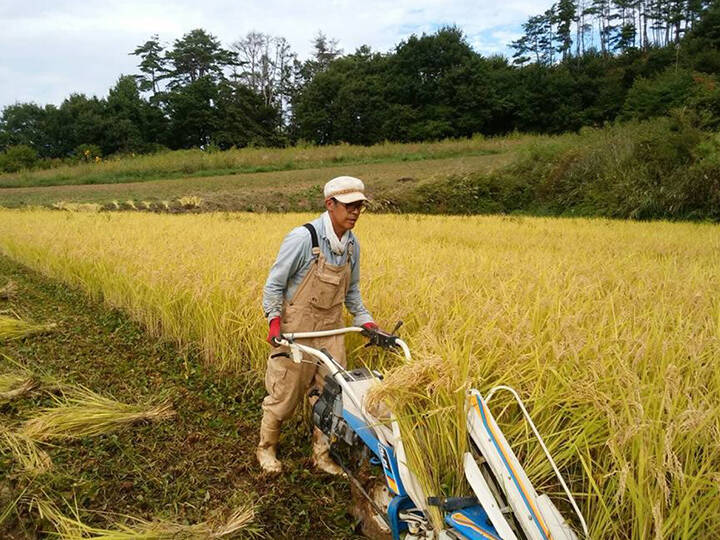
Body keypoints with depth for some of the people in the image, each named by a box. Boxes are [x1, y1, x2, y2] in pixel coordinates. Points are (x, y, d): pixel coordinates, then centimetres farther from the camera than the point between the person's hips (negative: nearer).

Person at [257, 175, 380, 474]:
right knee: (284, 394, 8)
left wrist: (365, 319, 5)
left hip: (331, 329, 6)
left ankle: (322, 455, 27)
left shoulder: (352, 244, 2)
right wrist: (274, 319, -21)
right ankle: (266, 448, 33)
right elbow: (274, 284, -11)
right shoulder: (303, 238, -19)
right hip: (297, 329, -5)